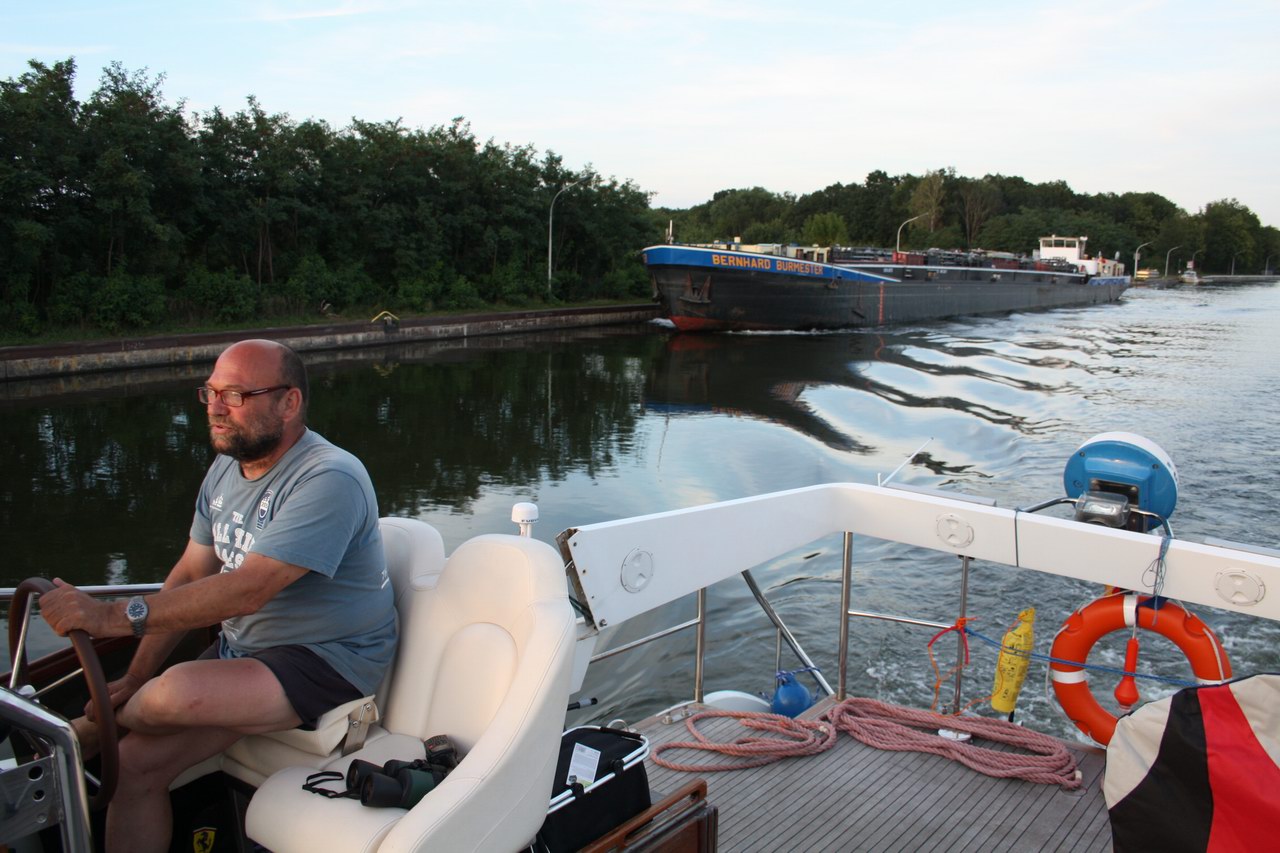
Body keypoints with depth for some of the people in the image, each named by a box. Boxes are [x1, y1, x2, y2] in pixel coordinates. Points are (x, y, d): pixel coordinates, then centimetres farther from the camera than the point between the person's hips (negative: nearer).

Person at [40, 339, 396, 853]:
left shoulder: (328, 479, -23)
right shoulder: (226, 469, 7)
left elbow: (246, 591, -29)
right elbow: (190, 575, 9)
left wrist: (116, 616, -30)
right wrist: (136, 677, 2)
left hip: (327, 661, -8)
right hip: (241, 651, 8)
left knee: (175, 695, -27)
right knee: (136, 762, -7)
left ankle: (90, 730, 7)